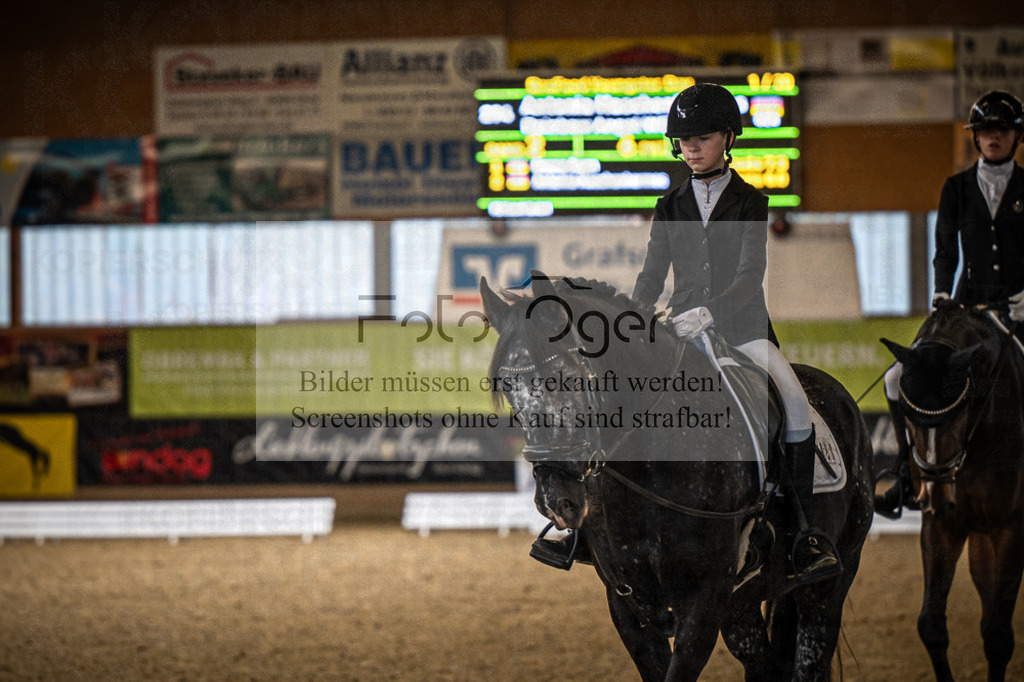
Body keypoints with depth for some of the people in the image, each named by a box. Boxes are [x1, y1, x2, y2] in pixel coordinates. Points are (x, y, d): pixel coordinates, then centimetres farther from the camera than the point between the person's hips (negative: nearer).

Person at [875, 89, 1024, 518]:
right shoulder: (957, 188, 10)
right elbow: (946, 249, 5)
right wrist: (942, 294, -11)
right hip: (969, 305, 3)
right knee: (901, 378, -8)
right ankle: (908, 475, 3)